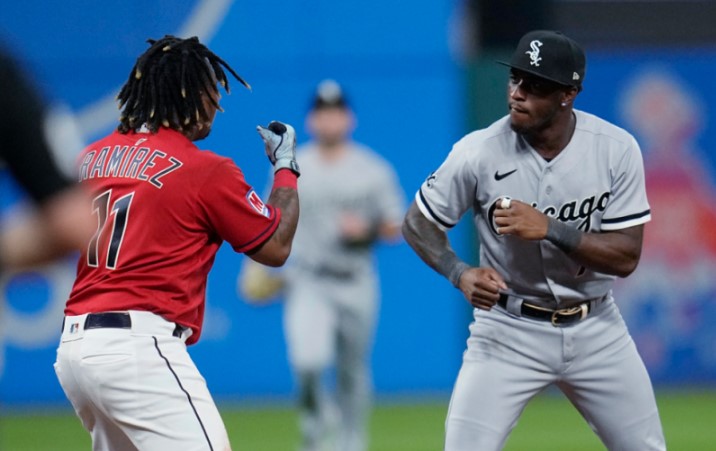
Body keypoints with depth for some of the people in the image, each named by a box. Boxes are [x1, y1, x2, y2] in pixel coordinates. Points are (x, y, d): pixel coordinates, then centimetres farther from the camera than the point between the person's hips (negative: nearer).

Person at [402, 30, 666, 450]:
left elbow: (626, 257, -14)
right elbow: (418, 224, -4)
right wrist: (460, 273, -23)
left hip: (596, 329, 2)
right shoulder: (479, 152, -16)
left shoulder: (617, 148, -13)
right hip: (509, 331, -2)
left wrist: (549, 229, -28)